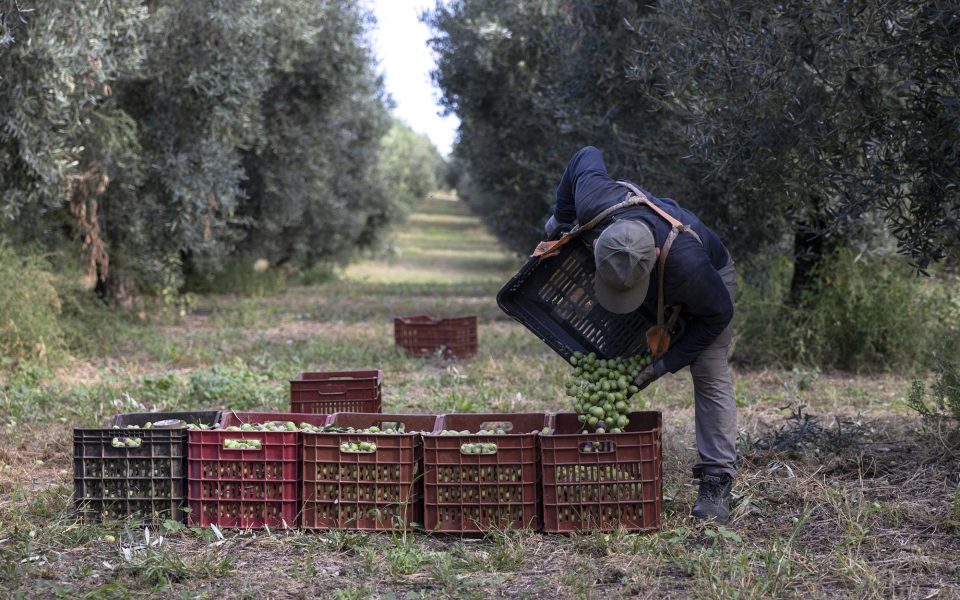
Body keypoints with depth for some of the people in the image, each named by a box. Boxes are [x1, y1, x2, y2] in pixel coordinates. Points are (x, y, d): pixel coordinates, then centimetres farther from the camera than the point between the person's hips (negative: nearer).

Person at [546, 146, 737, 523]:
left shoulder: (686, 262, -49)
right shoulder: (595, 203, -40)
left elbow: (717, 314, -28)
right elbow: (586, 157, -16)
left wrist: (664, 365, -29)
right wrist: (560, 218, -5)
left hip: (709, 280, -5)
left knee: (711, 379, -14)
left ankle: (717, 482, -12)